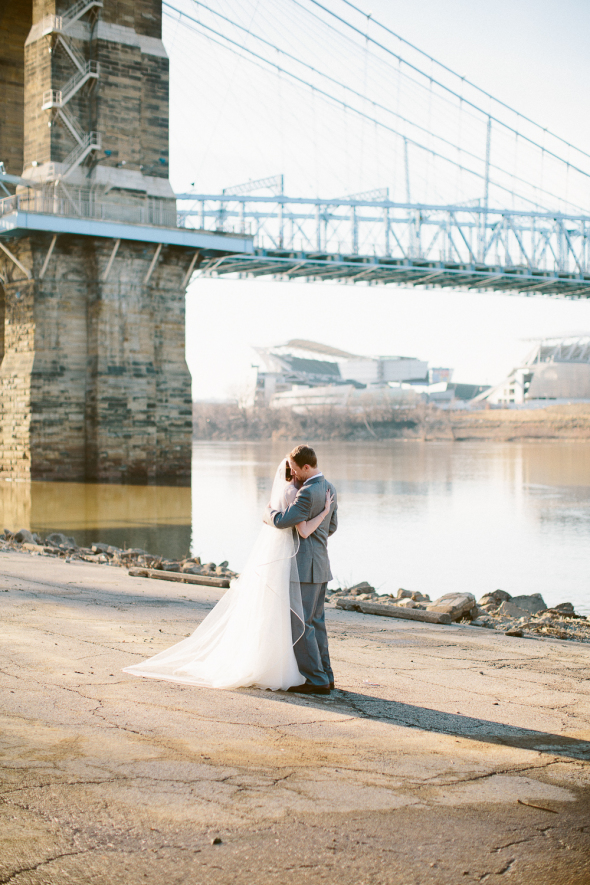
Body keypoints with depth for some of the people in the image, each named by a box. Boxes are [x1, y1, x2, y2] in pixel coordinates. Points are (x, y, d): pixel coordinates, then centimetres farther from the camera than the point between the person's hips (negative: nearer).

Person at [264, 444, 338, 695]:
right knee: (315, 621, 15)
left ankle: (316, 680, -2)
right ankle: (325, 676, 20)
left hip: (305, 567, -10)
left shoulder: (308, 492, -21)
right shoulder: (329, 488, 11)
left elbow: (282, 520, -24)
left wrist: (270, 511, -2)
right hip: (320, 564, 10)